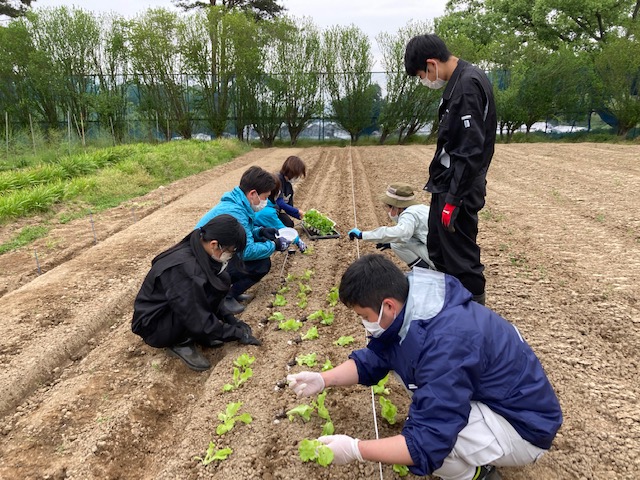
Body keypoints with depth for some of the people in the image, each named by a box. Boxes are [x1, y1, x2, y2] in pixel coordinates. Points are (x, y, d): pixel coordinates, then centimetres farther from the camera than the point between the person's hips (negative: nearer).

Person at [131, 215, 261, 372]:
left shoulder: (197, 251, -6)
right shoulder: (183, 268, -33)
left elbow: (210, 301, 9)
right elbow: (199, 320, -28)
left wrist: (232, 320, 2)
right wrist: (237, 334, -16)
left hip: (172, 309, 8)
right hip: (153, 328, -8)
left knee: (222, 280, -5)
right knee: (212, 288, -27)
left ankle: (198, 332, 1)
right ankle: (181, 343, -9)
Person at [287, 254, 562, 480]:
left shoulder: (446, 343, -37)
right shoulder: (408, 308, -9)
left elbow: (428, 443, -35)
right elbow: (373, 359, 5)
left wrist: (354, 450, -27)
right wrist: (323, 380, -6)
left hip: (523, 426, -9)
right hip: (483, 397, 9)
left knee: (429, 438, -33)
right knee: (395, 354, 5)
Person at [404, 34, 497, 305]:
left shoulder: (468, 84, -18)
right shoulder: (460, 81, 12)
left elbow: (471, 150, -24)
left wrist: (453, 199, -22)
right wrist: (443, 191, 17)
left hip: (458, 190, -11)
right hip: (446, 185, 11)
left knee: (461, 260, -1)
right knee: (439, 252, 21)